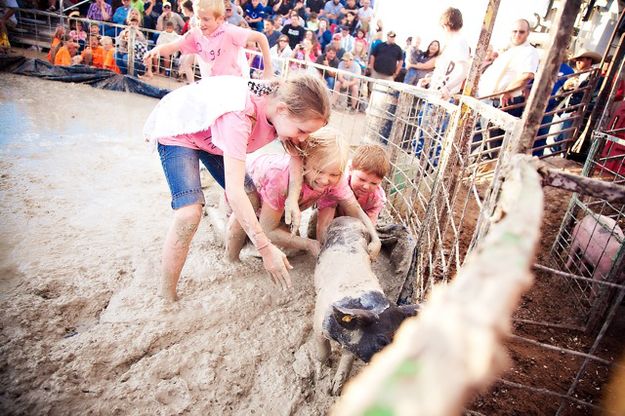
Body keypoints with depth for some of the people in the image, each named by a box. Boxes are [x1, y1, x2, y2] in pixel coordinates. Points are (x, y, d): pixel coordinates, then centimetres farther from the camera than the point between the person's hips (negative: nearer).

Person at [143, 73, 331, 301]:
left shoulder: (280, 101, -20)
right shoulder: (239, 116, -43)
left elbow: (296, 153, -5)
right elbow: (234, 191, -44)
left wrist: (293, 198, -19)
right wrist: (266, 249, -41)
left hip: (212, 137, 7)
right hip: (177, 134, -7)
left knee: (251, 201, -1)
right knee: (189, 213, -25)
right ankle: (165, 296, -9)